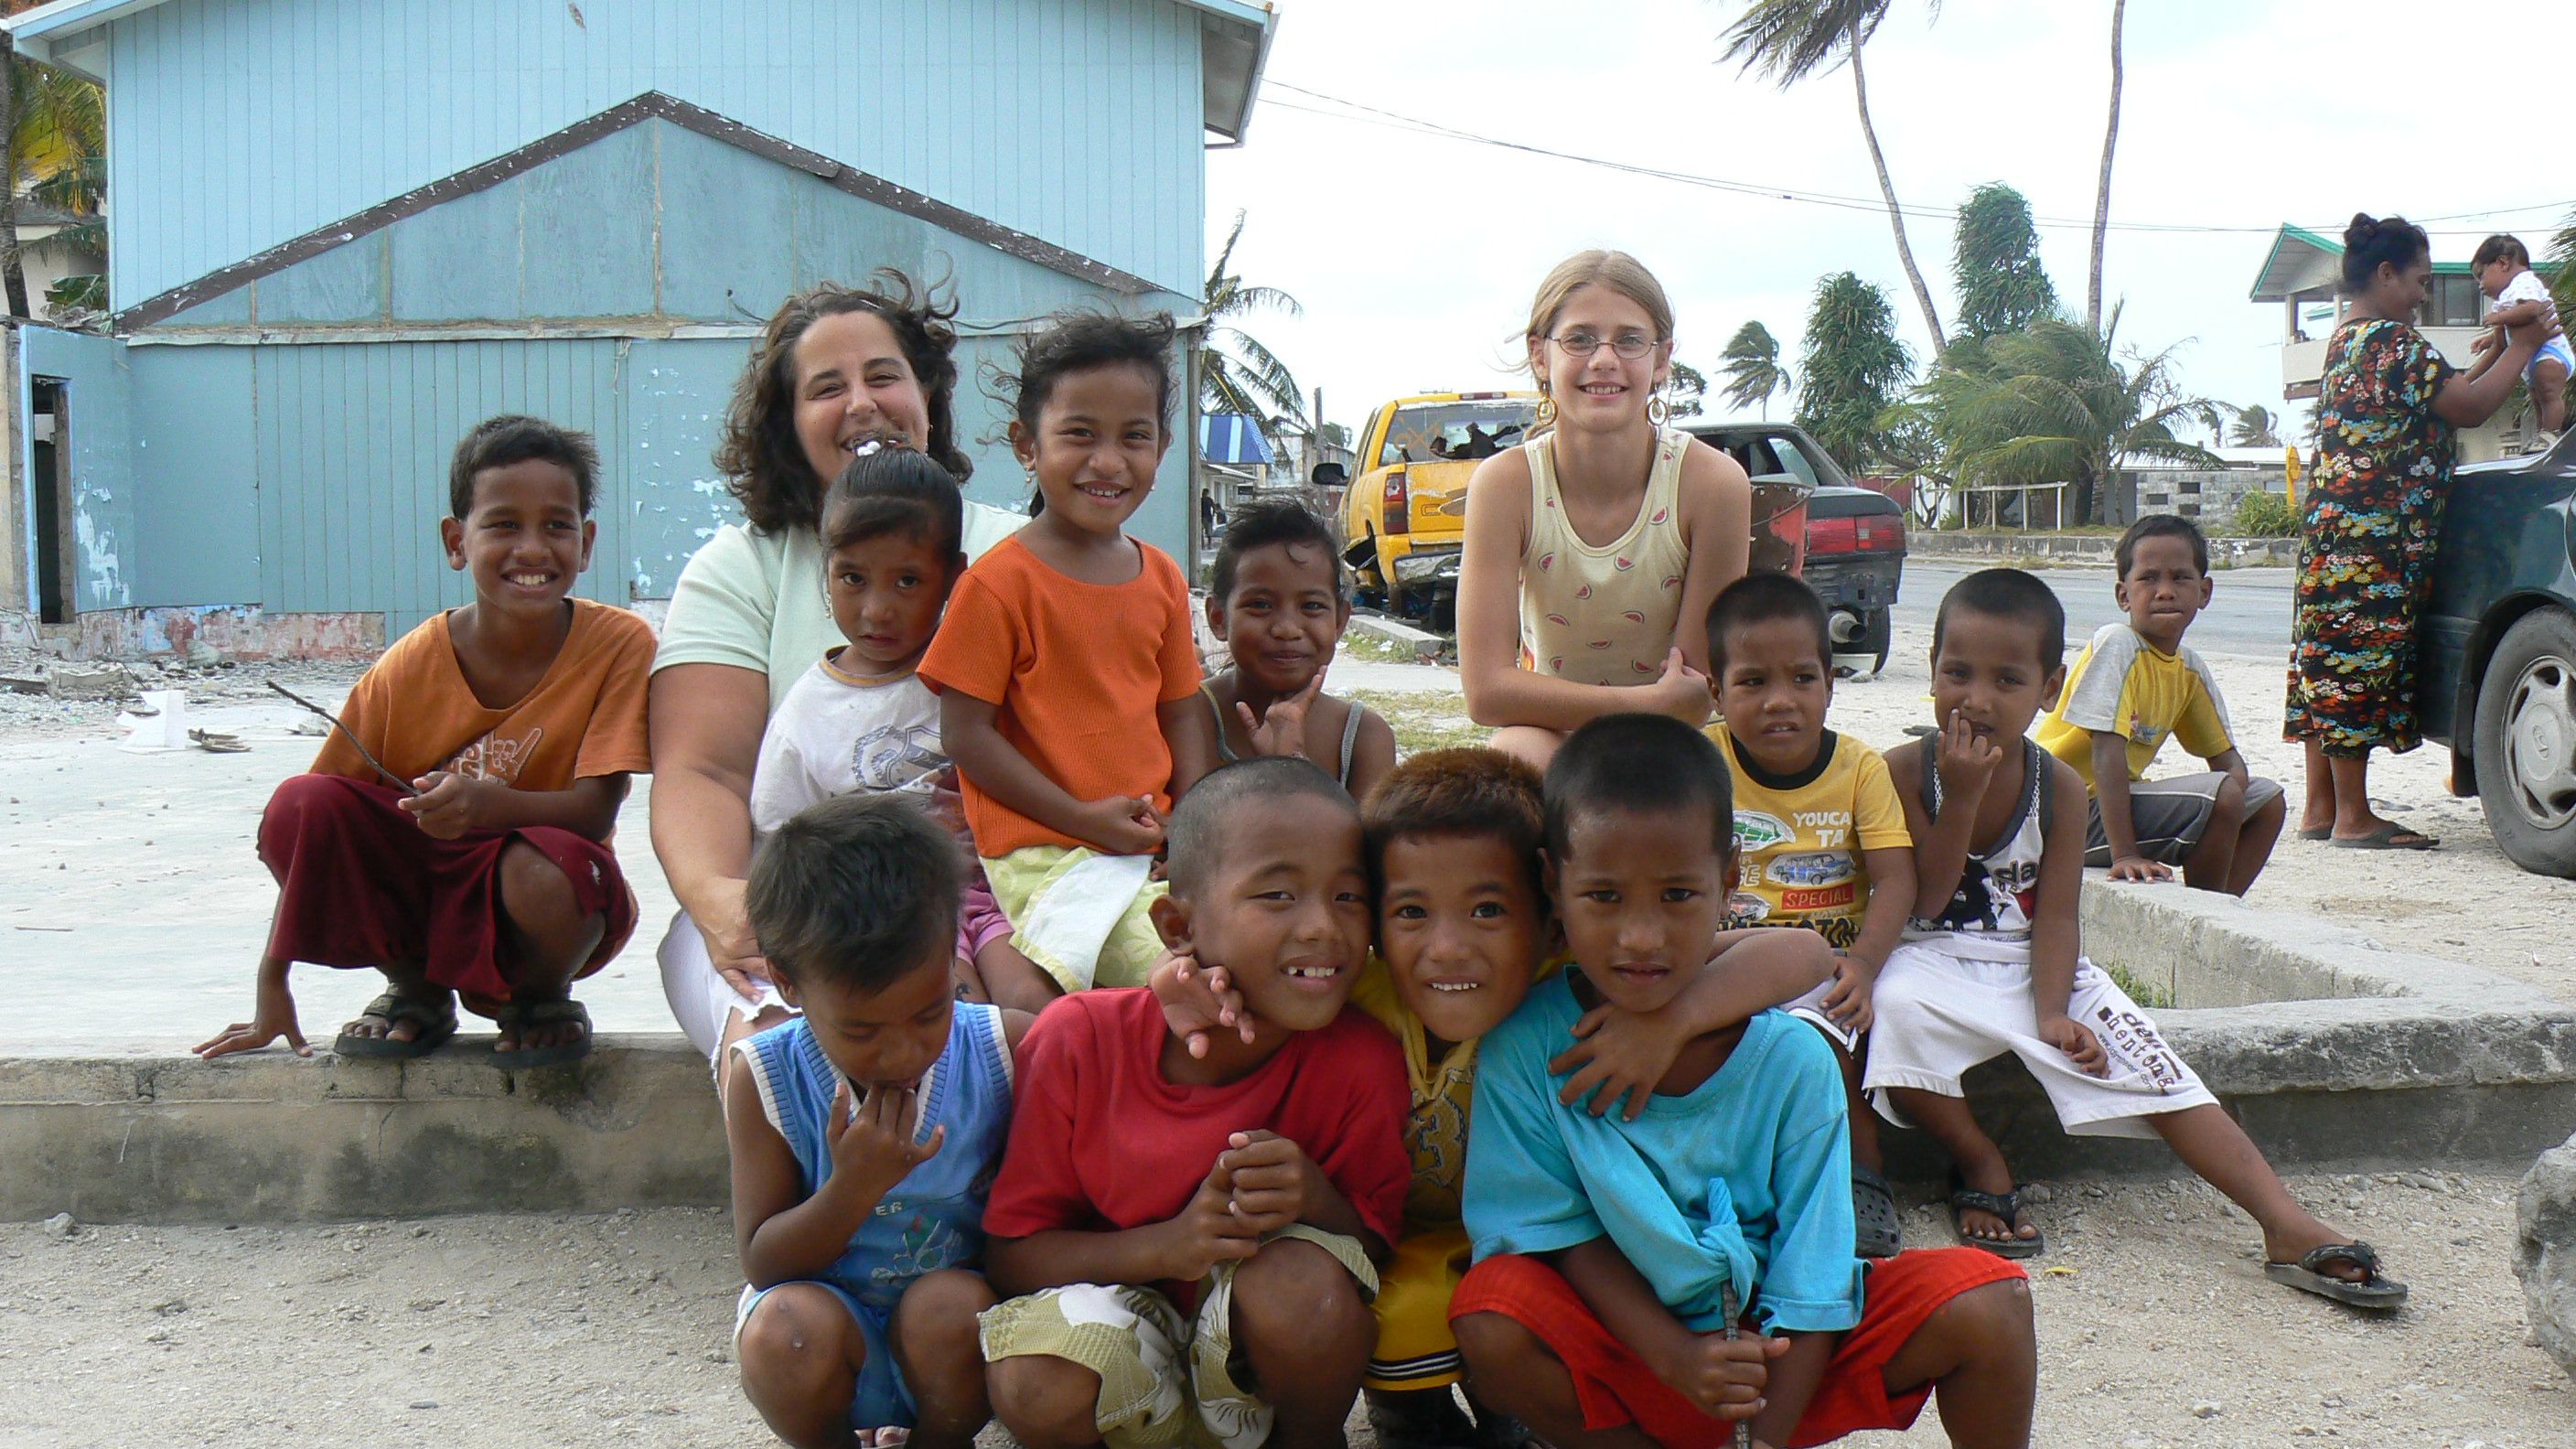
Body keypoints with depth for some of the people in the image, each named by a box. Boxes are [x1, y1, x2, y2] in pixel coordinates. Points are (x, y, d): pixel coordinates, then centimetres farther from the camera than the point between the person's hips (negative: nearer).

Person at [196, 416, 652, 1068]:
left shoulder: (620, 644, -14)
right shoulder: (408, 671, -10)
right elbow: (315, 838, -5)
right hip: (421, 883, 3)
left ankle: (542, 1000, 0)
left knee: (546, 872, -37)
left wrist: (487, 802, -39)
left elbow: (595, 809, -19)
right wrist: (271, 986, -7)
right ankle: (415, 991, 3)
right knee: (299, 806, -23)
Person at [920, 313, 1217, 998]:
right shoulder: (999, 581, -8)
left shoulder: (1162, 577, 11)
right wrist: (1083, 817, -13)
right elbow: (966, 731, -9)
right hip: (1045, 851, -7)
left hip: (1152, 842, 7)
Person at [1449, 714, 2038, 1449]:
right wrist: (1674, 1355, -24)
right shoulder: (1526, 1045, -17)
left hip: (1777, 1354, 0)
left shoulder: (1790, 1059, -16)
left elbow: (1808, 1288, -13)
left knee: (1987, 1304, -20)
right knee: (1491, 1325, -30)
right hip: (1626, 1349, 0)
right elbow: (1563, 1233, -11)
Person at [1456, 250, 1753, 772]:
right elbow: (1486, 689, -21)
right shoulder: (1505, 484, -16)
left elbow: (1700, 687, -12)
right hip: (1548, 736, -1)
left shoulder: (1712, 482, -19)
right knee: (1521, 753, -33)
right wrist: (1656, 701, -25)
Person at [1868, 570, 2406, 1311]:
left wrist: (2053, 1013, -20)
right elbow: (1923, 902, -12)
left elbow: (2056, 915, -4)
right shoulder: (1905, 772, -9)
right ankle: (1981, 1167, -11)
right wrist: (1961, 797, -22)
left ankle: (2290, 1227, -21)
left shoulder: (2058, 786, -1)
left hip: (2038, 966, 3)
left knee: (2153, 1065, -17)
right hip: (1936, 960, -2)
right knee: (1898, 1008, -37)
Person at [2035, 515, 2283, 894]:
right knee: (2222, 795, -22)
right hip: (2071, 814, -9)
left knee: (2268, 800, 11)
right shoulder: (2117, 645, -18)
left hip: (2120, 797, 9)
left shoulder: (2190, 668, 6)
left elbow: (2226, 756, 12)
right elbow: (2107, 752, -24)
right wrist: (2124, 854, -30)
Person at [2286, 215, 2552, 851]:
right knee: (2361, 662, -7)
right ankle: (2354, 816, -4)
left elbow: (2439, 397, 22)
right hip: (2374, 535, -10)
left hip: (2333, 531, 10)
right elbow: (2470, 408, -12)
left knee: (2332, 663, 9)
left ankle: (2321, 808, 13)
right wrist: (2521, 347, 1)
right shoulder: (2392, 342, -12)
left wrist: (2493, 353, 18)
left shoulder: (2346, 340, 18)